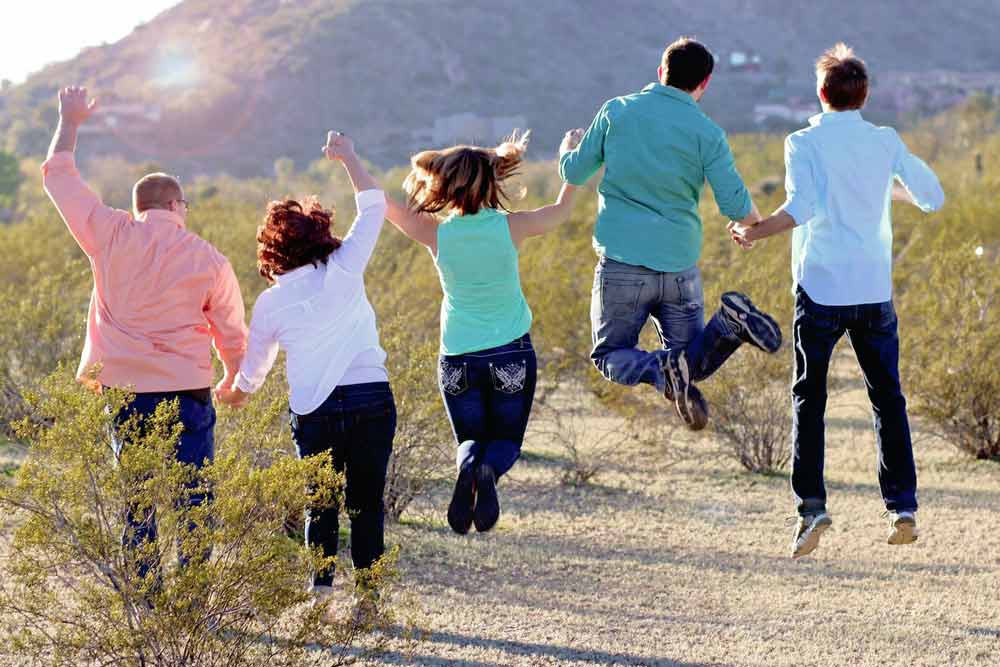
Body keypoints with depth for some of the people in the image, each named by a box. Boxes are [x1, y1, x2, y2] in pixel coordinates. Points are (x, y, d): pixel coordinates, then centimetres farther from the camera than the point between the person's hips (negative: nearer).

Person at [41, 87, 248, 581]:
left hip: (123, 389, 2)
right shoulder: (210, 261, -2)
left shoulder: (111, 236, 0)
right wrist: (235, 380, 26)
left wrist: (69, 123, 26)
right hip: (186, 392, -2)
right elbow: (232, 335, 6)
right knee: (194, 500, 3)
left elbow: (57, 177, 12)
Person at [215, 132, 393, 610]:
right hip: (373, 399, 0)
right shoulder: (344, 269, -1)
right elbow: (373, 206, 9)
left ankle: (321, 594, 2)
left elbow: (254, 364, 19)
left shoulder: (270, 302, 4)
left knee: (321, 505, 11)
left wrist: (237, 391, 40)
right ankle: (367, 594, 7)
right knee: (367, 503, 8)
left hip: (314, 410, 0)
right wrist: (347, 157, 21)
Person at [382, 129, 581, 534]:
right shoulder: (511, 227, -10)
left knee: (471, 439, 15)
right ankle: (491, 471, -25)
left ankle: (468, 469, -23)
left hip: (458, 357, 1)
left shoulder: (436, 234, -9)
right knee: (506, 440, 13)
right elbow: (563, 209, 9)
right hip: (511, 355, -1)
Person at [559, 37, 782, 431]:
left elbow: (573, 174, 7)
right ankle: (730, 321, -18)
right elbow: (735, 204, -5)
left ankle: (661, 372, -21)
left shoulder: (616, 112, 0)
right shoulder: (707, 134, -2)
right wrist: (757, 227, 18)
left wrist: (567, 151, 31)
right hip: (680, 267, 1)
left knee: (610, 357, 14)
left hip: (622, 263, -1)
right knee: (692, 364, 15)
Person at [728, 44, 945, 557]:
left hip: (820, 289, -2)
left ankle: (811, 505, -6)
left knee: (809, 399, 4)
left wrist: (755, 232, -6)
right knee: (888, 399, 9)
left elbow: (801, 207, -18)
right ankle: (902, 507, 4)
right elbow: (933, 197, 13)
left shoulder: (804, 143, -5)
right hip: (875, 289, 3)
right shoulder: (887, 143, 6)